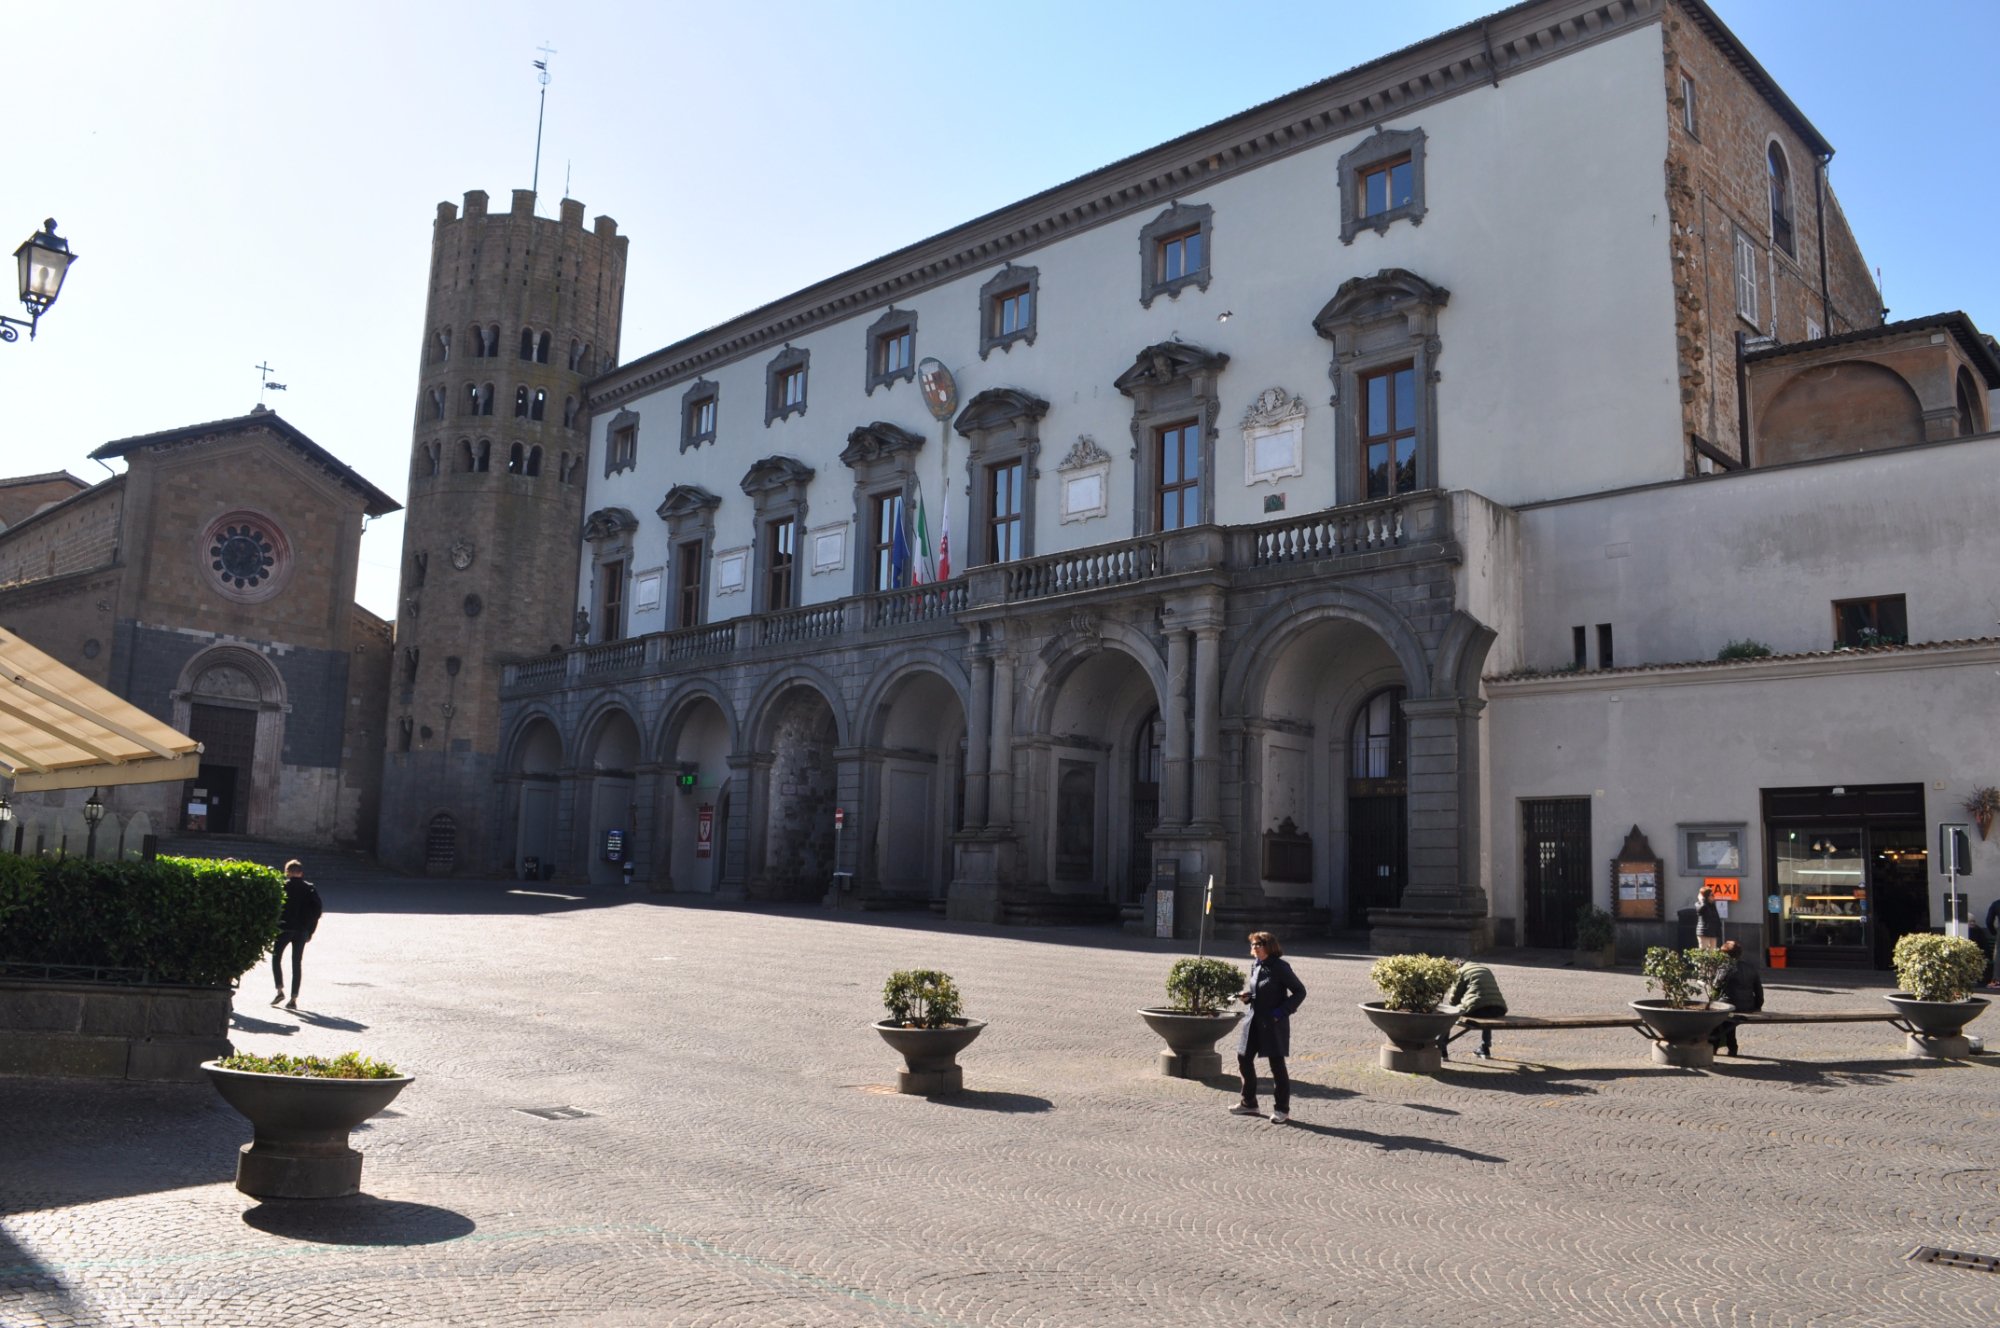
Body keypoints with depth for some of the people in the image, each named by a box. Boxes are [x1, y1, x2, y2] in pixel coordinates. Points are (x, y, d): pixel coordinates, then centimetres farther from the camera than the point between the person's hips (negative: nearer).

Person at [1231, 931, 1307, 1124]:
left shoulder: (1279, 967, -14)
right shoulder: (1254, 965, 7)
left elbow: (1300, 991, -11)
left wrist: (1282, 1011, -18)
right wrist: (1245, 996, 1)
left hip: (1274, 1023, -7)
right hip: (1254, 1021, 8)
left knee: (1277, 1065, 0)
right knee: (1244, 1059, 10)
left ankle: (1282, 1109, 12)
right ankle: (1249, 1103, 25)